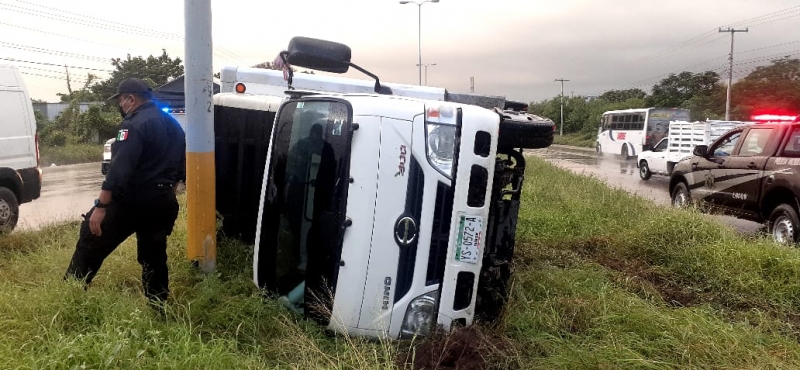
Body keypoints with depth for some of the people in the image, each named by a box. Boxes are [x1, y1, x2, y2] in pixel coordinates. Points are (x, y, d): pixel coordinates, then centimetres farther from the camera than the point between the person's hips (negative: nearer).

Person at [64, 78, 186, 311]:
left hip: (131, 201, -7)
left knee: (91, 242, 7)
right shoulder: (172, 124, 13)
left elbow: (119, 168, -22)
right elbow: (182, 164, 19)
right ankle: (159, 307, 19)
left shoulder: (135, 124, -14)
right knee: (154, 256, 15)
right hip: (163, 202, 8)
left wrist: (100, 206, -23)